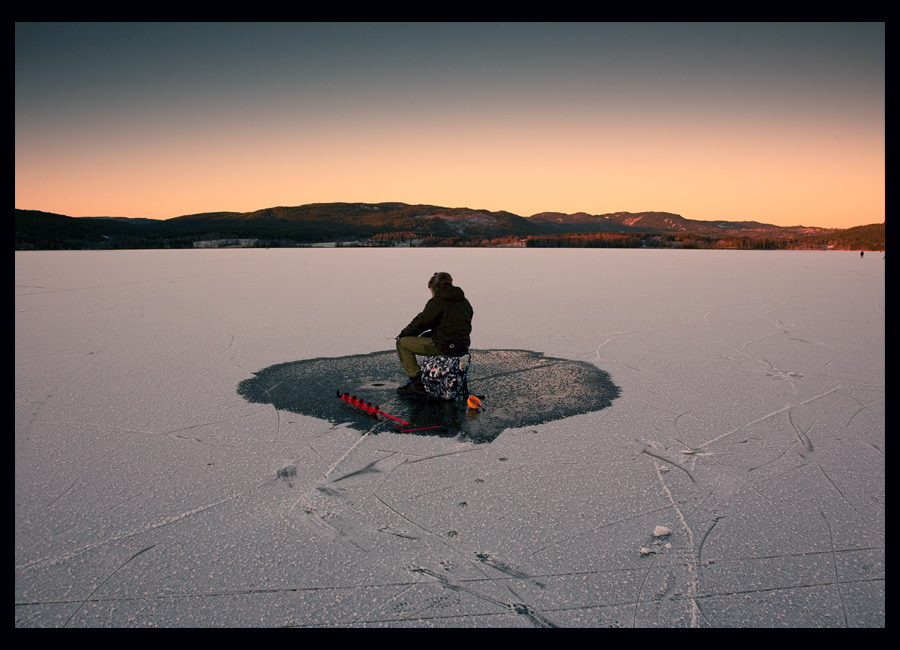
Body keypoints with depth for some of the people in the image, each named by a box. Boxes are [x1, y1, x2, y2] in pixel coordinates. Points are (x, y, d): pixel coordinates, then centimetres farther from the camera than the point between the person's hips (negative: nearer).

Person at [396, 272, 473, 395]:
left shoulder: (437, 302, -11)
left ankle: (417, 384, 1)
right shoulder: (464, 302, 13)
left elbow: (421, 322, -8)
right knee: (423, 338, 34)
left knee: (402, 343, 2)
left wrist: (403, 334, 11)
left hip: (444, 348, -9)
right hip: (463, 347, 9)